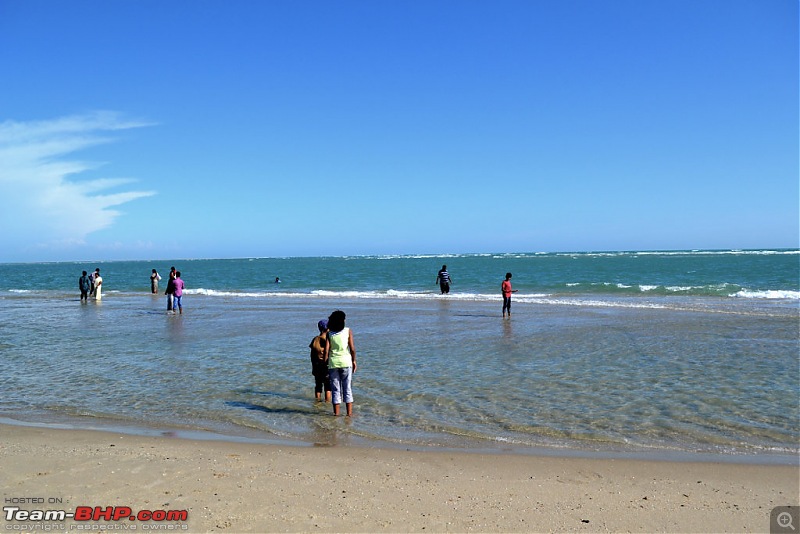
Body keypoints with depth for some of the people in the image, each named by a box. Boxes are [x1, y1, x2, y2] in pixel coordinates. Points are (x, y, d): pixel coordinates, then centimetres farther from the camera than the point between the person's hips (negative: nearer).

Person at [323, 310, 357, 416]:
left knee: (335, 389, 8)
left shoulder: (329, 333, 0)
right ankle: (349, 412, 7)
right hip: (346, 362, -1)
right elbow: (352, 348, -5)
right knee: (347, 388, 7)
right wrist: (354, 361, 6)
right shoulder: (348, 331, -3)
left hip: (333, 363, 1)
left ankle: (336, 413, 10)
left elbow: (326, 350, -4)